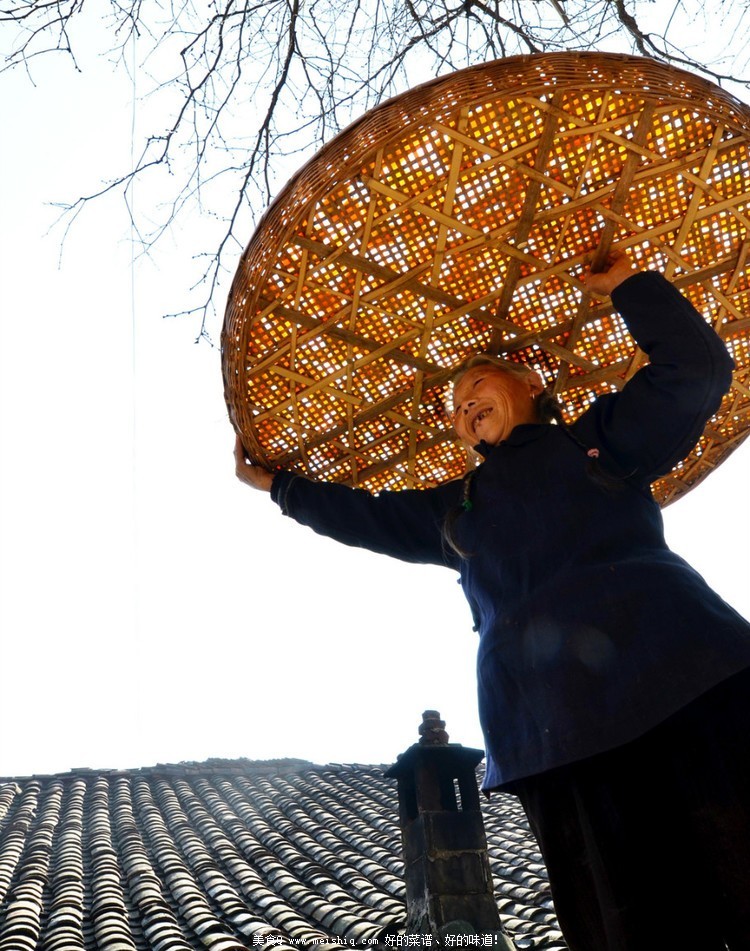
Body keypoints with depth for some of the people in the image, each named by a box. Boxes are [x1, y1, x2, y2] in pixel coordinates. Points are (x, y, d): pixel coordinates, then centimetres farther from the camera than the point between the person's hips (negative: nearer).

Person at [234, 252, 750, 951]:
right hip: (555, 728, 2)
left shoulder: (601, 437, 17)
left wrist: (625, 284, 14)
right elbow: (365, 516, 32)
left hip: (682, 682, -2)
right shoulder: (456, 507, 25)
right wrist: (276, 485, 39)